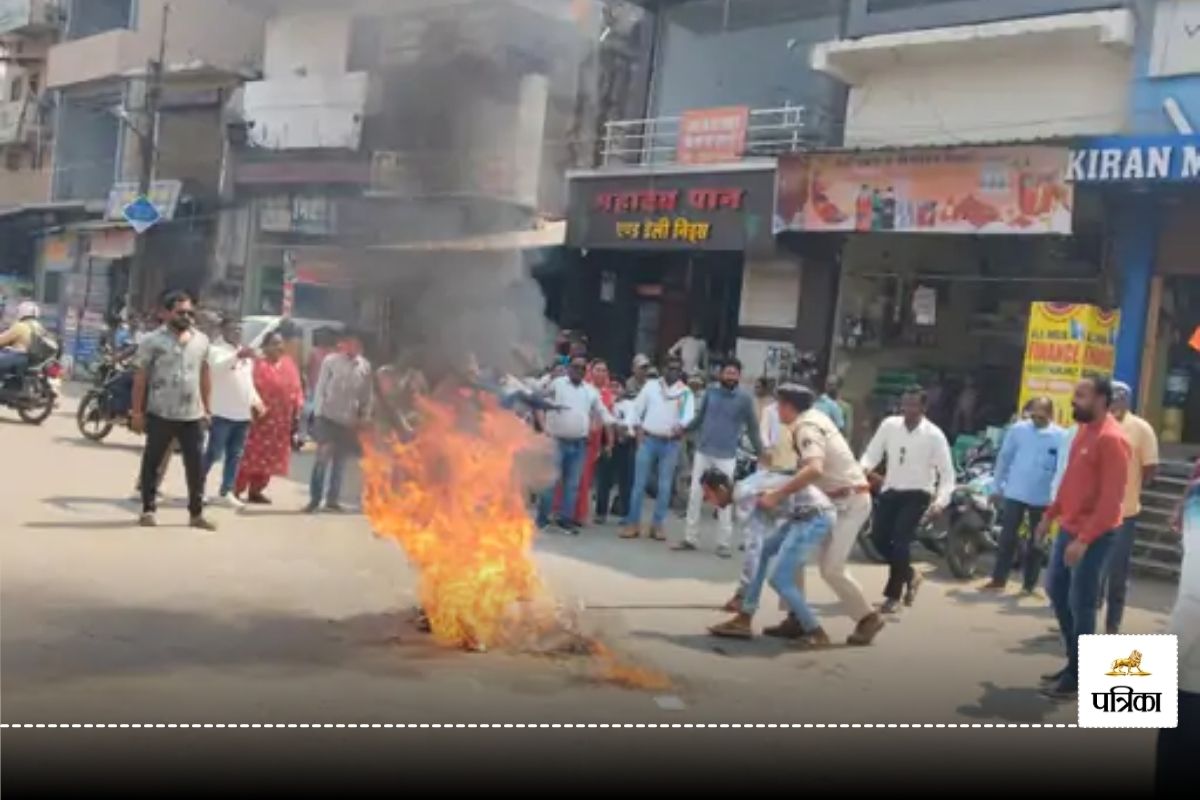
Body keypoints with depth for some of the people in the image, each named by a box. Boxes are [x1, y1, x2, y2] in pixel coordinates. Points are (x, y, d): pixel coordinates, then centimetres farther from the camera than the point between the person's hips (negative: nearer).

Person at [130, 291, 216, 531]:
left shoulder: (202, 340, 8)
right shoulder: (153, 341, -5)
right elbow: (140, 377, -4)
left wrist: (207, 407, 12)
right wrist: (137, 411, -7)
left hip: (193, 415, 3)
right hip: (160, 414, -3)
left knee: (196, 466, 3)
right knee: (152, 462, 7)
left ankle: (197, 513, 12)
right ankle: (149, 510, 17)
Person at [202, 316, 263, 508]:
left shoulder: (245, 353, 18)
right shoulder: (216, 349, -5)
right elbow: (217, 366, -28)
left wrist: (256, 401, 14)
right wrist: (238, 355, -44)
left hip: (243, 413, 7)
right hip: (223, 412, -7)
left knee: (235, 456, 9)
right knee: (214, 453, -4)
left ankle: (226, 491, 16)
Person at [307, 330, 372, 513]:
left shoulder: (365, 366, 1)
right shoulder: (330, 361, -7)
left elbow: (366, 395, 7)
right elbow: (320, 388, -5)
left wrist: (364, 419, 5)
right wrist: (318, 413, -9)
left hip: (349, 421, 3)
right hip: (328, 417, -3)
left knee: (340, 462, 9)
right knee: (323, 458, -7)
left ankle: (333, 500, 19)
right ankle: (314, 500, 1)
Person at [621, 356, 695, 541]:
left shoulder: (686, 392, 4)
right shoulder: (651, 386, 6)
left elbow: (690, 413, -11)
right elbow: (637, 409, 7)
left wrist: (681, 425, -32)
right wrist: (638, 431, -3)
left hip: (671, 443, 0)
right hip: (648, 439, 0)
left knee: (665, 486, 3)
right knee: (640, 483, 0)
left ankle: (657, 525, 11)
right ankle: (633, 523, 5)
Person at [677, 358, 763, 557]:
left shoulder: (745, 398, -5)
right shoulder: (711, 392, 3)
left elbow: (753, 427, 0)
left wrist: (761, 453, 1)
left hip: (726, 456, -3)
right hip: (703, 451, 3)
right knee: (695, 496, 6)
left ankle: (724, 543, 10)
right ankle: (690, 538, 16)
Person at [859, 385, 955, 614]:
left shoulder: (934, 435, -12)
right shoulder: (889, 425, -3)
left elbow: (947, 472, -10)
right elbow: (872, 453, 1)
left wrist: (941, 501, -24)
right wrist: (863, 468, -23)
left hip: (917, 494, -4)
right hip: (890, 491, 4)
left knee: (901, 541, -14)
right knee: (880, 537, 0)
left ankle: (893, 595, 3)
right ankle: (909, 574, 28)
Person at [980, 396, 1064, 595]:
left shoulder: (1060, 436, -6)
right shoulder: (1018, 429, -2)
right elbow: (1004, 458, 5)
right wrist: (997, 487, 6)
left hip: (1042, 498, 0)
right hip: (1015, 493, 1)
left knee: (1035, 542, 10)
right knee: (1007, 538, 2)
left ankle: (1029, 583, 19)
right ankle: (998, 579, 7)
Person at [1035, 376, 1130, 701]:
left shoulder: (1112, 439, -19)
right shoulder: (1084, 430, 10)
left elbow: (1111, 498, -22)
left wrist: (1084, 539, -25)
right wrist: (1050, 514, 16)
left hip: (1094, 534, -9)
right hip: (1070, 527, 9)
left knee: (1081, 603, -2)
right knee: (1056, 590, 16)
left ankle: (1077, 677, 11)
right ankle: (1075, 661, 29)